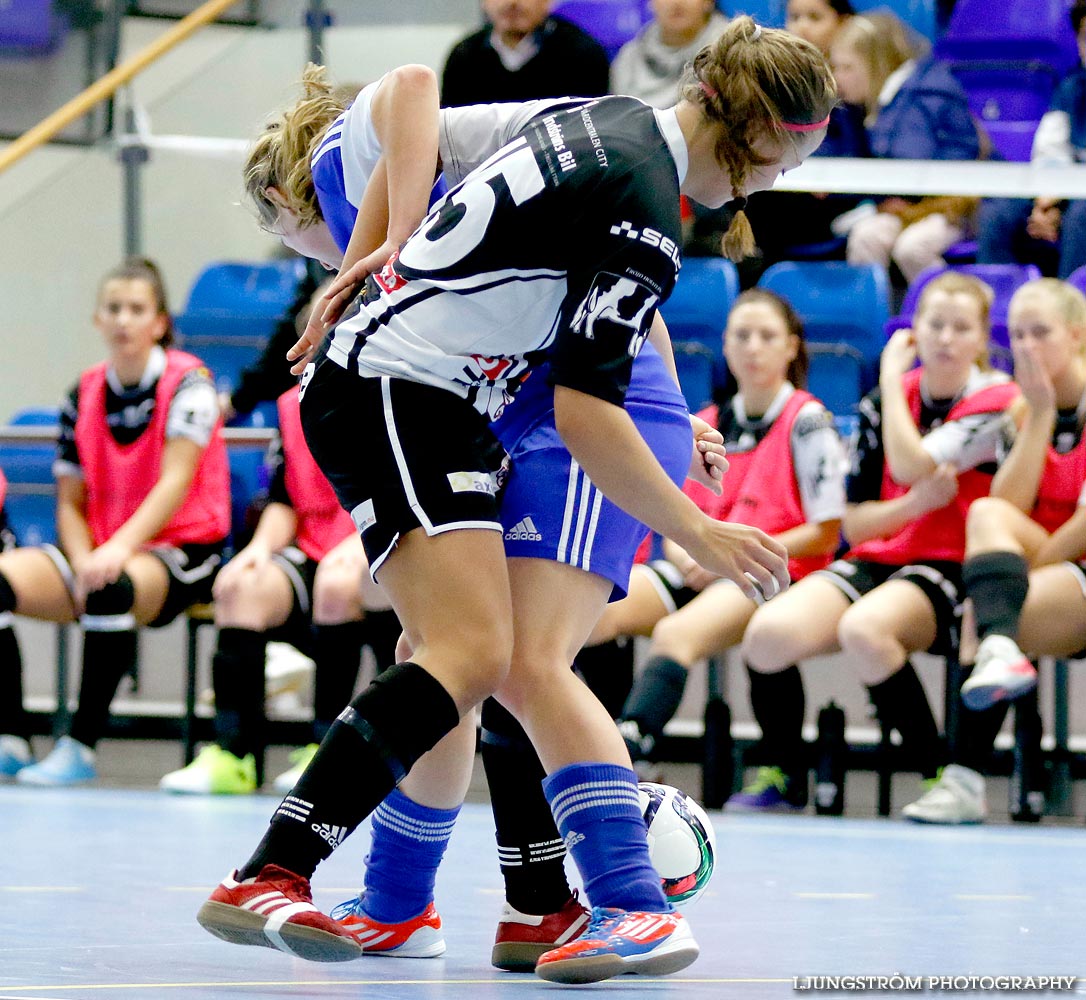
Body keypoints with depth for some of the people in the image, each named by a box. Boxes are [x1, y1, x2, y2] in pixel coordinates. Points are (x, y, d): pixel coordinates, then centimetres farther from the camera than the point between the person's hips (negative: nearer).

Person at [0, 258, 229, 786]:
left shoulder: (188, 381, -6)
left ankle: (81, 746, -32)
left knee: (110, 587, -40)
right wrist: (83, 563, -12)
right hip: (99, 550, 5)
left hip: (181, 554, -5)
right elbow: (71, 504, 9)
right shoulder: (83, 395, 9)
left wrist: (121, 547, -30)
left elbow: (175, 483, -16)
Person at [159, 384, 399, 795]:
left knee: (339, 583, -37)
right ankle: (232, 754, -25)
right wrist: (262, 544, -3)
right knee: (245, 587, -24)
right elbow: (284, 499, 17)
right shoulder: (293, 404, 13)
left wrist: (363, 542, -27)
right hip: (312, 555, 5)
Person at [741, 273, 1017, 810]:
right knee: (768, 633, -25)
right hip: (875, 561, 5)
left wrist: (892, 375, -4)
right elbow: (852, 523, 9)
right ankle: (783, 776, 1)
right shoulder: (881, 404, 11)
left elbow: (910, 466, -18)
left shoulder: (997, 402, -3)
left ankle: (942, 779, -23)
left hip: (951, 570, -5)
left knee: (864, 630, -39)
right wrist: (914, 504, -11)